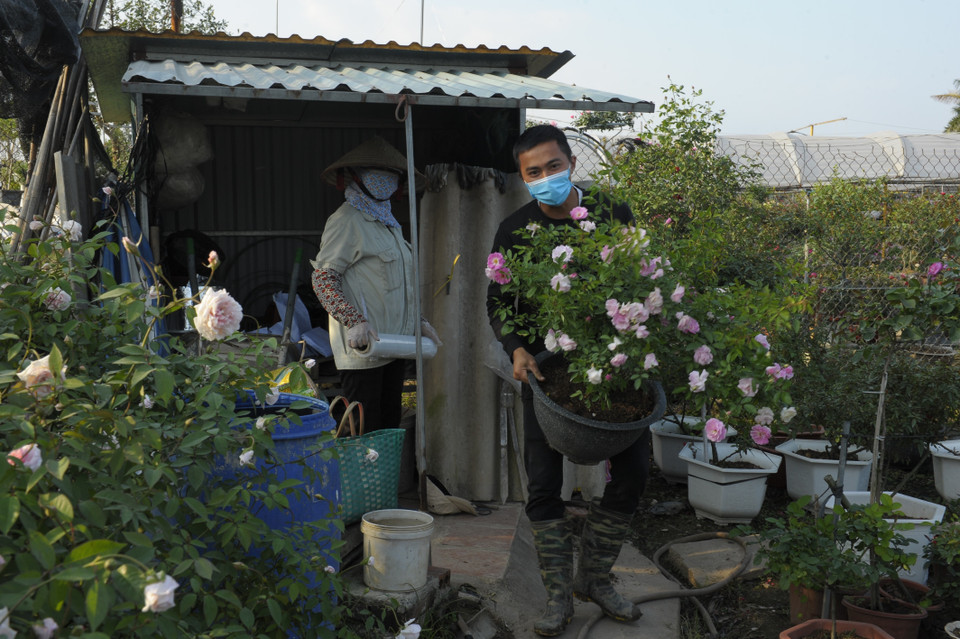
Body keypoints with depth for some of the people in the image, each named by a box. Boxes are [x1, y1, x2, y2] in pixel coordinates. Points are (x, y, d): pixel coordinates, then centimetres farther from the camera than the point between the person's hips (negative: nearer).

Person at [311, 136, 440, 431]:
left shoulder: (388, 221, 20)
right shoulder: (347, 220, -7)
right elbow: (323, 278, -13)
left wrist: (417, 321, 19)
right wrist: (355, 322, -24)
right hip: (363, 349, -8)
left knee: (390, 427, 11)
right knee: (366, 434, -8)